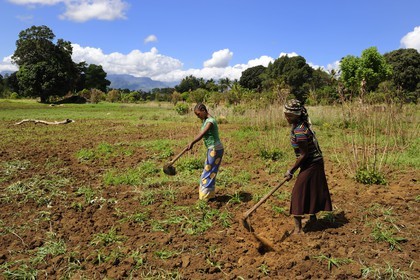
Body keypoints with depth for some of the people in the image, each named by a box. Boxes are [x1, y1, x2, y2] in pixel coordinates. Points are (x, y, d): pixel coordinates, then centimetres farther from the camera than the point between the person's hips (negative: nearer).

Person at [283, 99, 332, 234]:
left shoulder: (299, 132, -29)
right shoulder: (297, 124, 1)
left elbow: (304, 154, -24)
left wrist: (291, 171, -18)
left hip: (311, 164, -10)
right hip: (314, 162, 10)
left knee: (299, 193, -7)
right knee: (310, 191, 23)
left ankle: (298, 228, -2)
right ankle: (313, 217, 43)